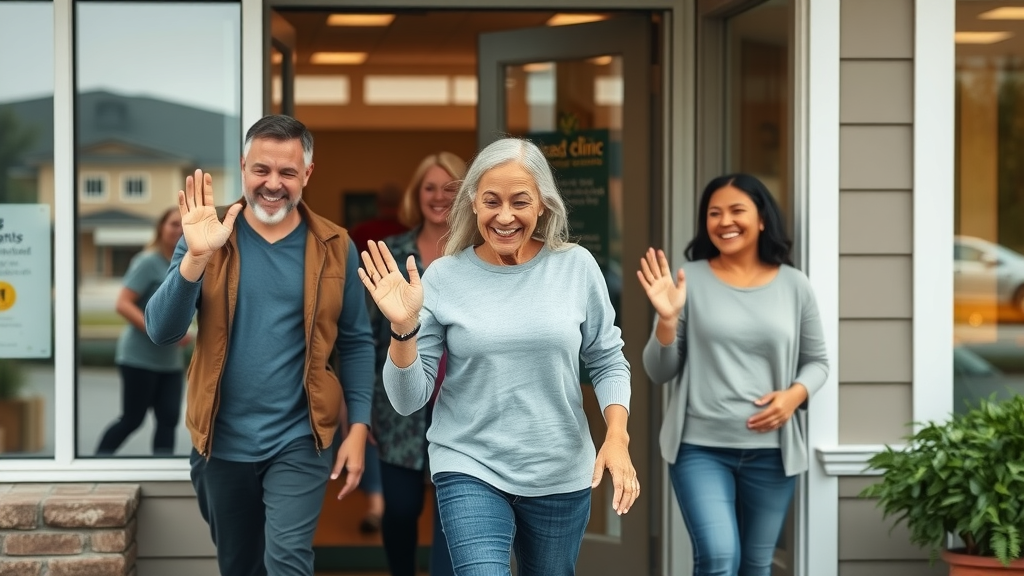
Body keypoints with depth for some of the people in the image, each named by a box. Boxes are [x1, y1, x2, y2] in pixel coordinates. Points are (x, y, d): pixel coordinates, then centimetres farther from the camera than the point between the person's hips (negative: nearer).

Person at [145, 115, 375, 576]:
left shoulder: (334, 248, -2)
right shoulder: (207, 236, -3)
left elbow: (356, 342, 3)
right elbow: (161, 331, -12)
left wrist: (358, 427, -5)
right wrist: (195, 257, -27)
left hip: (299, 442, -2)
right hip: (222, 442, 2)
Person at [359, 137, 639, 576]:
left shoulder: (576, 267, -4)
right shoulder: (444, 277, -7)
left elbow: (608, 362, 6)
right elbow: (408, 400, -6)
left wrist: (617, 437, -9)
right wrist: (404, 327, -22)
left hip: (561, 474, 2)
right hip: (469, 470, -2)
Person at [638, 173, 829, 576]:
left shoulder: (794, 285, 3)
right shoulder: (689, 280, -2)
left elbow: (817, 361, 12)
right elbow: (659, 372, 0)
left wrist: (795, 395, -8)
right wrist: (667, 318, -18)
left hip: (770, 451, 2)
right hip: (700, 447, -2)